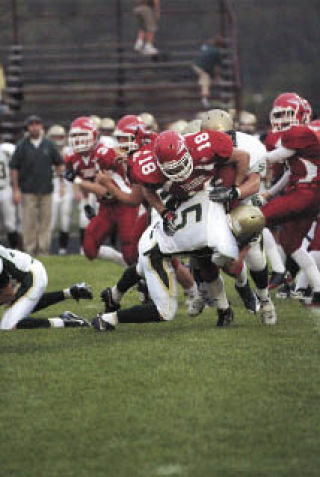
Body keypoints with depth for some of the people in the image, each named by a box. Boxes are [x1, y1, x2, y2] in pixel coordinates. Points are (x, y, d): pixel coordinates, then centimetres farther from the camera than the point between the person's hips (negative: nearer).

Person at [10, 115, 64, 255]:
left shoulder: (48, 144, 7)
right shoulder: (22, 145, -1)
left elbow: (59, 163, 15)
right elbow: (14, 168, 0)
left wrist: (61, 177, 1)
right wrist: (16, 190, -4)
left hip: (46, 190, 3)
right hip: (28, 191, -3)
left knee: (45, 221, 4)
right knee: (29, 223, -3)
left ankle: (43, 250, 10)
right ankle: (30, 251, 3)